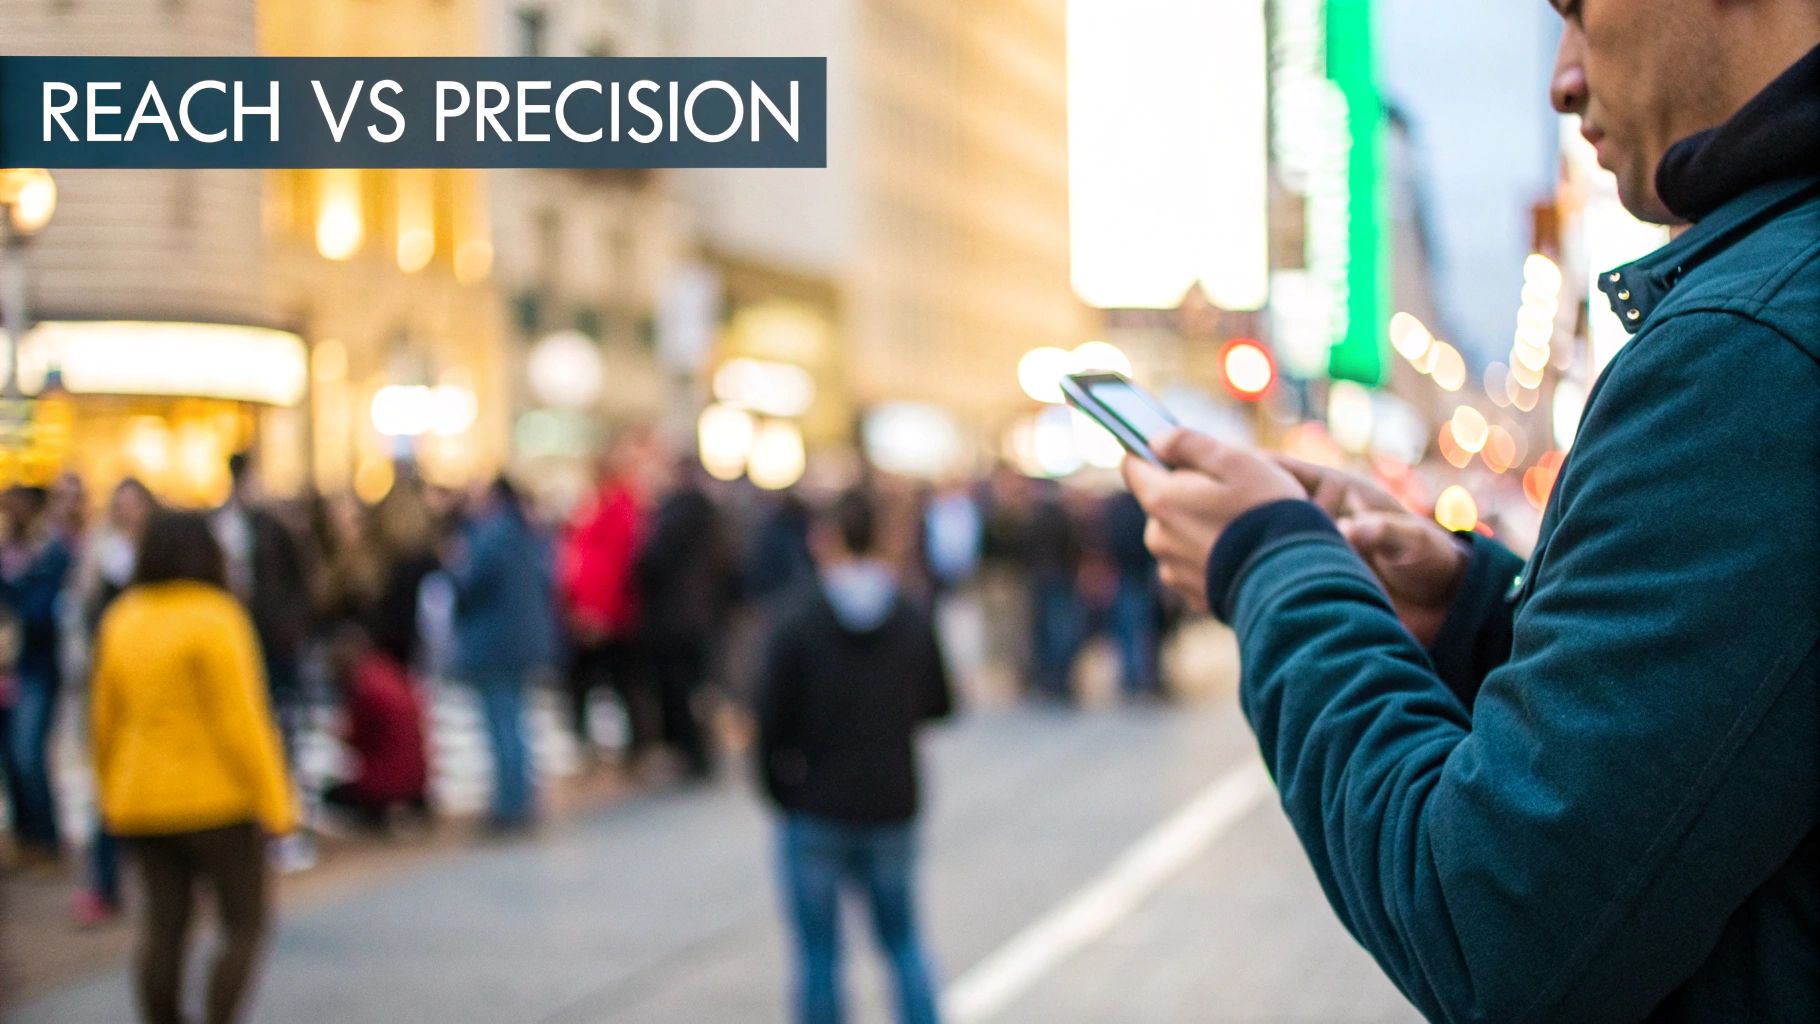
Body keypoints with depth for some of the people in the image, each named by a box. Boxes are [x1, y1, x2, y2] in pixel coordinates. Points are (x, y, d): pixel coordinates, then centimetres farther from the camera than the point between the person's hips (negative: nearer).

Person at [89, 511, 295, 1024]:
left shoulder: (120, 620, 7)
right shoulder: (214, 620, -13)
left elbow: (106, 718, 11)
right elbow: (239, 721, -16)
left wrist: (111, 791, 21)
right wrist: (274, 803, -11)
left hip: (141, 803, 6)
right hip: (217, 800, -6)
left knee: (163, 925, 10)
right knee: (245, 921, 4)